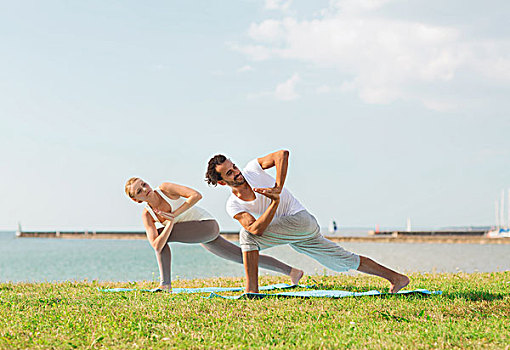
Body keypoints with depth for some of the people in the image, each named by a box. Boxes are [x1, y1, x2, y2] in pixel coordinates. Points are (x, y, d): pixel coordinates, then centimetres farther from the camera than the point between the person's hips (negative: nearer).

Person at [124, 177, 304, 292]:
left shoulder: (165, 188, -15)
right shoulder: (146, 215, -4)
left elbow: (196, 195, -26)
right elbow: (157, 246, -16)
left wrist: (174, 215, -24)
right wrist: (170, 223, -28)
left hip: (207, 225, -7)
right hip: (204, 240, 7)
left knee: (163, 235, -21)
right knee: (246, 257, 13)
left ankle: (166, 284, -14)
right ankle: (291, 271, 25)